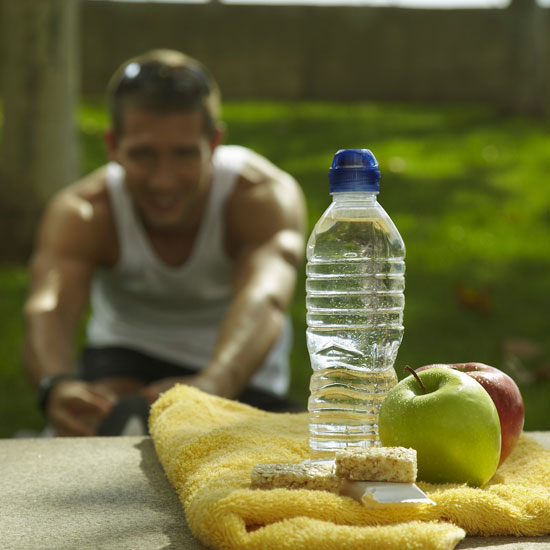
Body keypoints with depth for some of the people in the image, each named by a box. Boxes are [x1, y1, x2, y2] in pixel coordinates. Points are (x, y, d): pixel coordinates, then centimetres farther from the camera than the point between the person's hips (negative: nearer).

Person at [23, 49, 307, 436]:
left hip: (238, 369, 2)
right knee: (105, 420, -32)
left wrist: (211, 387, -70)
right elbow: (49, 307, -43)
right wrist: (57, 386, -68)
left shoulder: (267, 197, -28)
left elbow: (264, 300, -48)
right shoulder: (81, 213, -24)